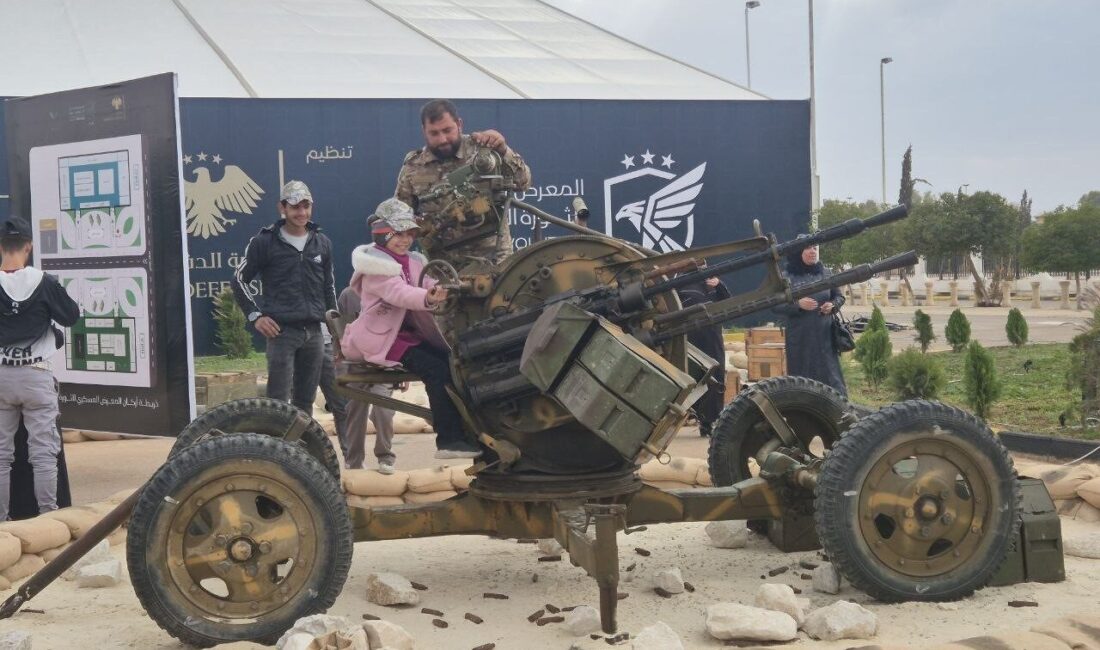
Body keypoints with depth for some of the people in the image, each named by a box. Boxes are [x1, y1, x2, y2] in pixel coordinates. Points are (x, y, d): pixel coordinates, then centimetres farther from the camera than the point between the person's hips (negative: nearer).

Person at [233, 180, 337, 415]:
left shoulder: (322, 243, 11)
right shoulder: (265, 241, -2)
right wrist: (255, 315, -4)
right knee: (278, 401, -7)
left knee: (305, 400, 10)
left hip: (313, 332, 4)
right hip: (281, 331, -4)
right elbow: (240, 280, 6)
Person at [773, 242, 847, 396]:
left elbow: (839, 297, 16)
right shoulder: (787, 277, -2)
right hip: (799, 338, -2)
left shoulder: (825, 274, 6)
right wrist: (797, 304, -19)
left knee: (830, 374, 0)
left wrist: (833, 305, -6)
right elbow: (776, 305, -4)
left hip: (825, 335, 2)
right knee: (802, 377, 1)